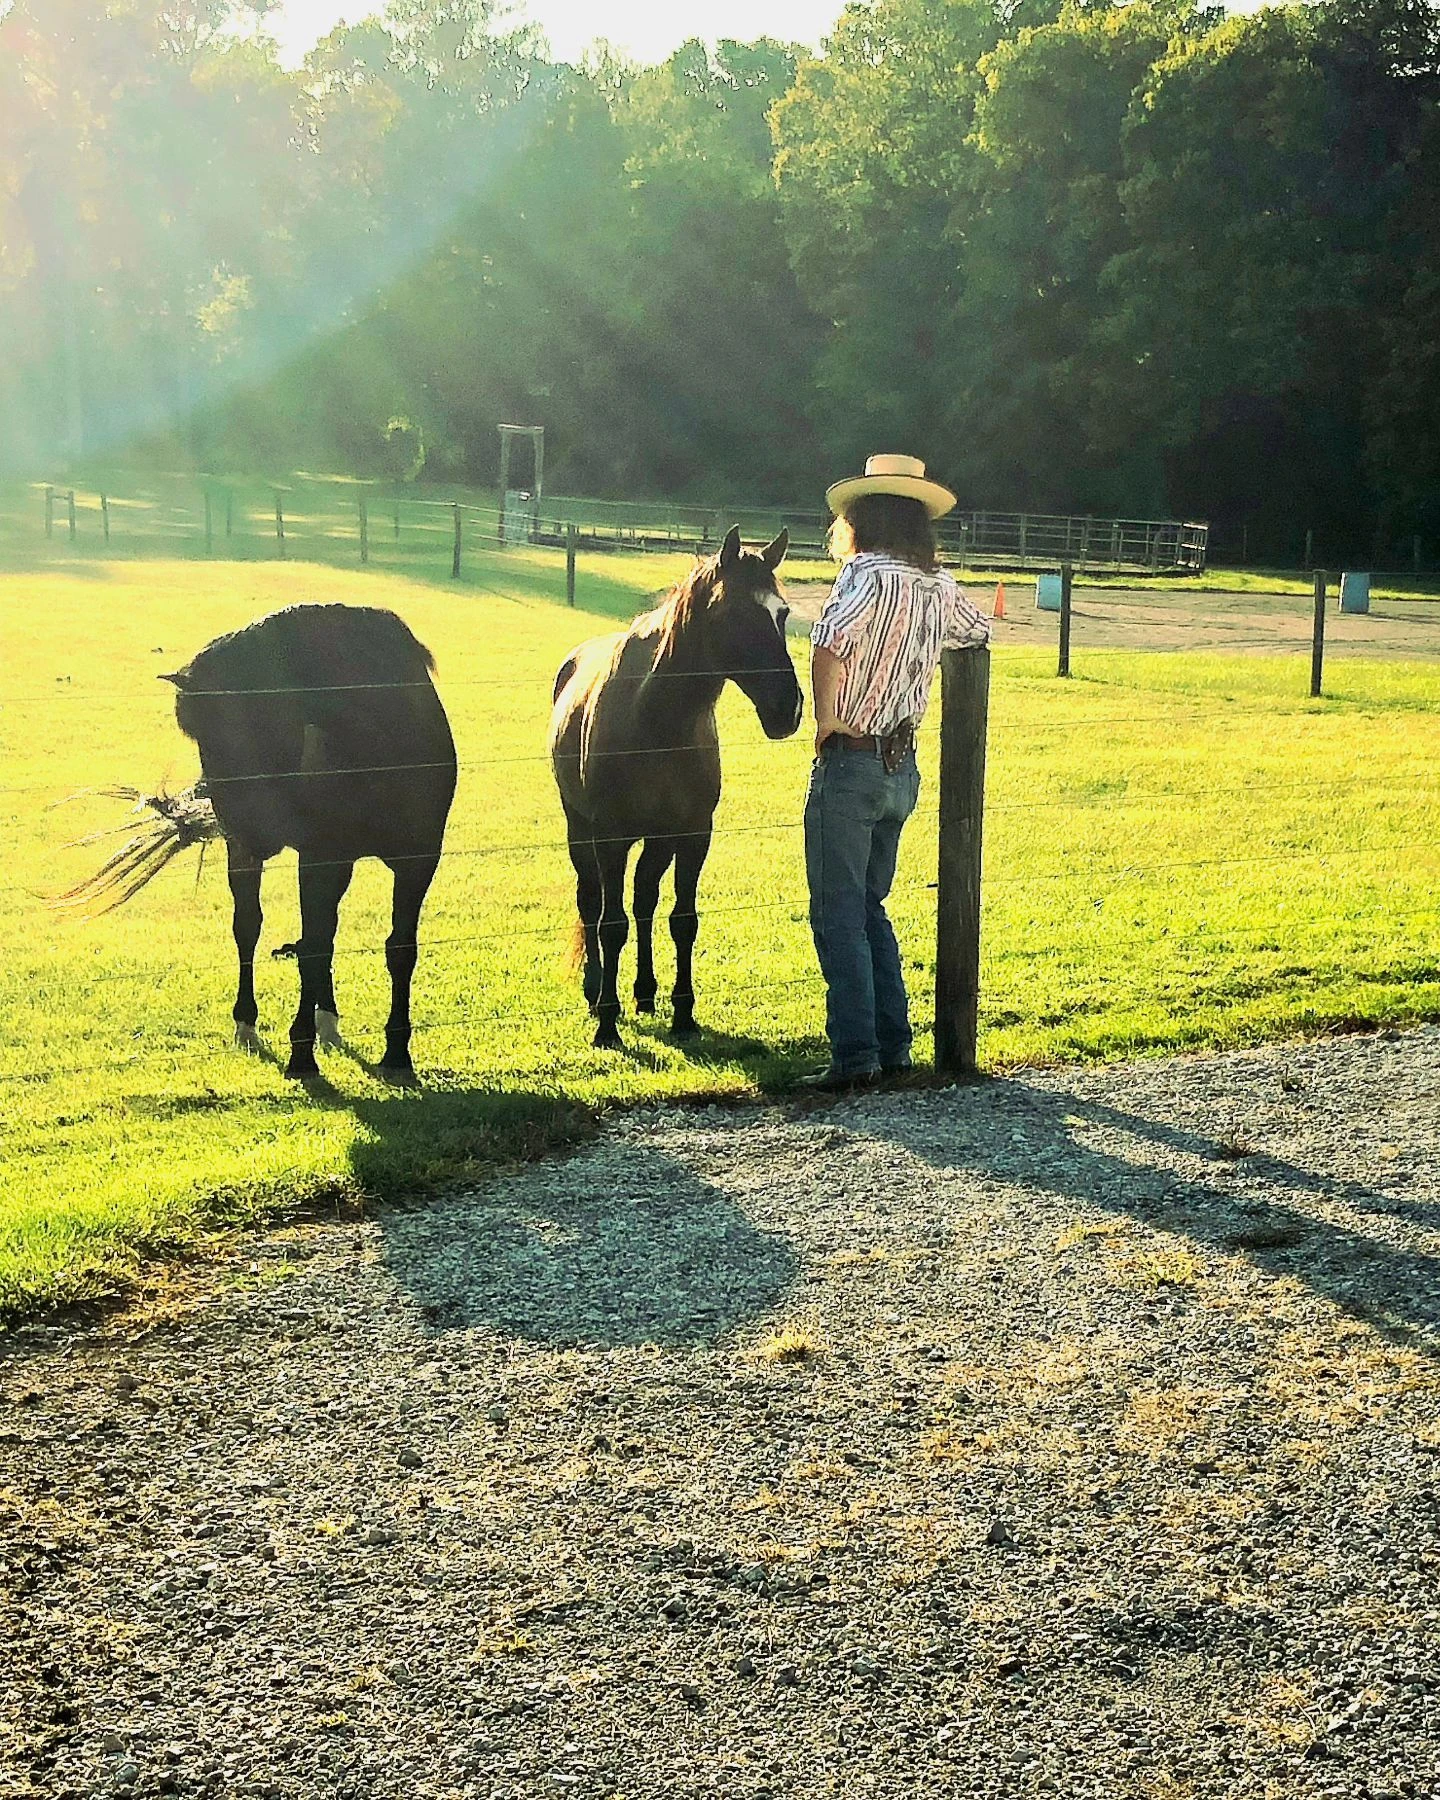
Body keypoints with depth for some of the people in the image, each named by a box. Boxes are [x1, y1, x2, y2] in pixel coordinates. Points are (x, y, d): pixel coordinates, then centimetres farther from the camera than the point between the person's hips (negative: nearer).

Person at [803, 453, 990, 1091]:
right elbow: (978, 633, 29)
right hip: (904, 767, 7)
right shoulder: (940, 586, 7)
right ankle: (894, 1044, 20)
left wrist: (826, 714, -22)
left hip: (850, 760, -7)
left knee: (837, 914, -1)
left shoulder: (871, 575, -16)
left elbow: (829, 641, -35)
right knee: (869, 908, 18)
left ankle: (855, 1053, -2)